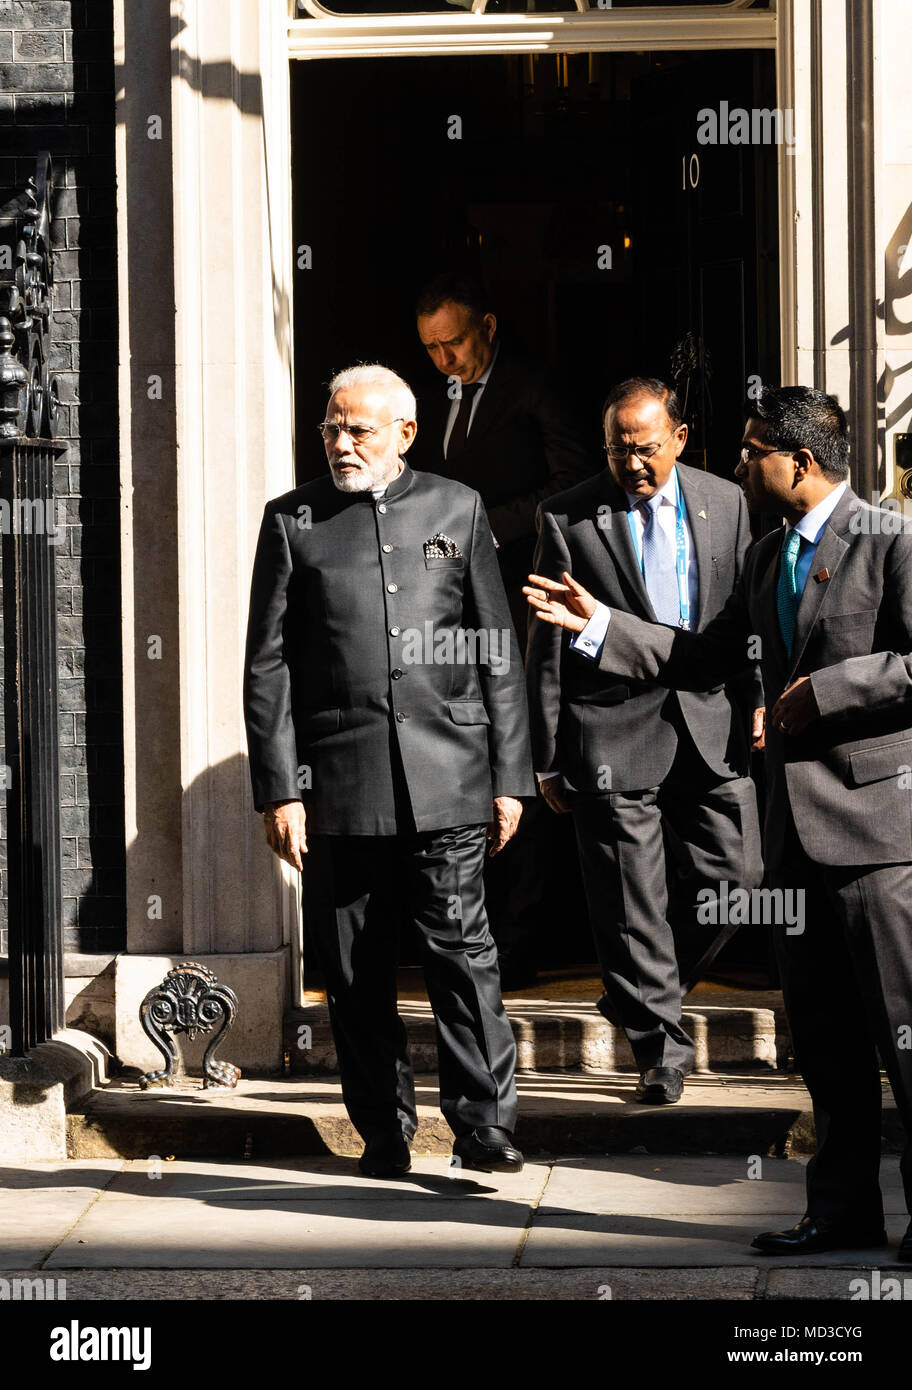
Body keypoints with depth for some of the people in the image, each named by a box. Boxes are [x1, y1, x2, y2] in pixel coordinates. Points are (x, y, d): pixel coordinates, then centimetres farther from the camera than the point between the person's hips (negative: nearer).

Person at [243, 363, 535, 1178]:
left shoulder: (456, 510, 10)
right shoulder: (293, 521, 7)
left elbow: (498, 653, 10)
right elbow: (267, 666, 5)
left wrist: (510, 775, 5)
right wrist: (279, 789, -3)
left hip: (446, 778, 0)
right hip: (339, 782, 1)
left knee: (463, 950, -6)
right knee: (356, 972, 5)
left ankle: (484, 1124, 0)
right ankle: (384, 1131, 16)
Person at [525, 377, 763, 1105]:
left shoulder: (724, 502, 7)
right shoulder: (567, 517, -1)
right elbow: (547, 643, 1)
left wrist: (757, 699, 4)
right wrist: (547, 757, 0)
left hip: (711, 721, 3)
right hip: (616, 731, -3)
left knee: (736, 876, 0)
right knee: (632, 903, -1)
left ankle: (649, 992, 23)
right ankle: (661, 1044, 11)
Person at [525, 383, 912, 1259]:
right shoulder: (769, 558, 18)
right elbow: (704, 661, 23)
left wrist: (825, 691, -16)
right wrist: (599, 625, 17)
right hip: (796, 824, 9)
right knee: (822, 1032, 12)